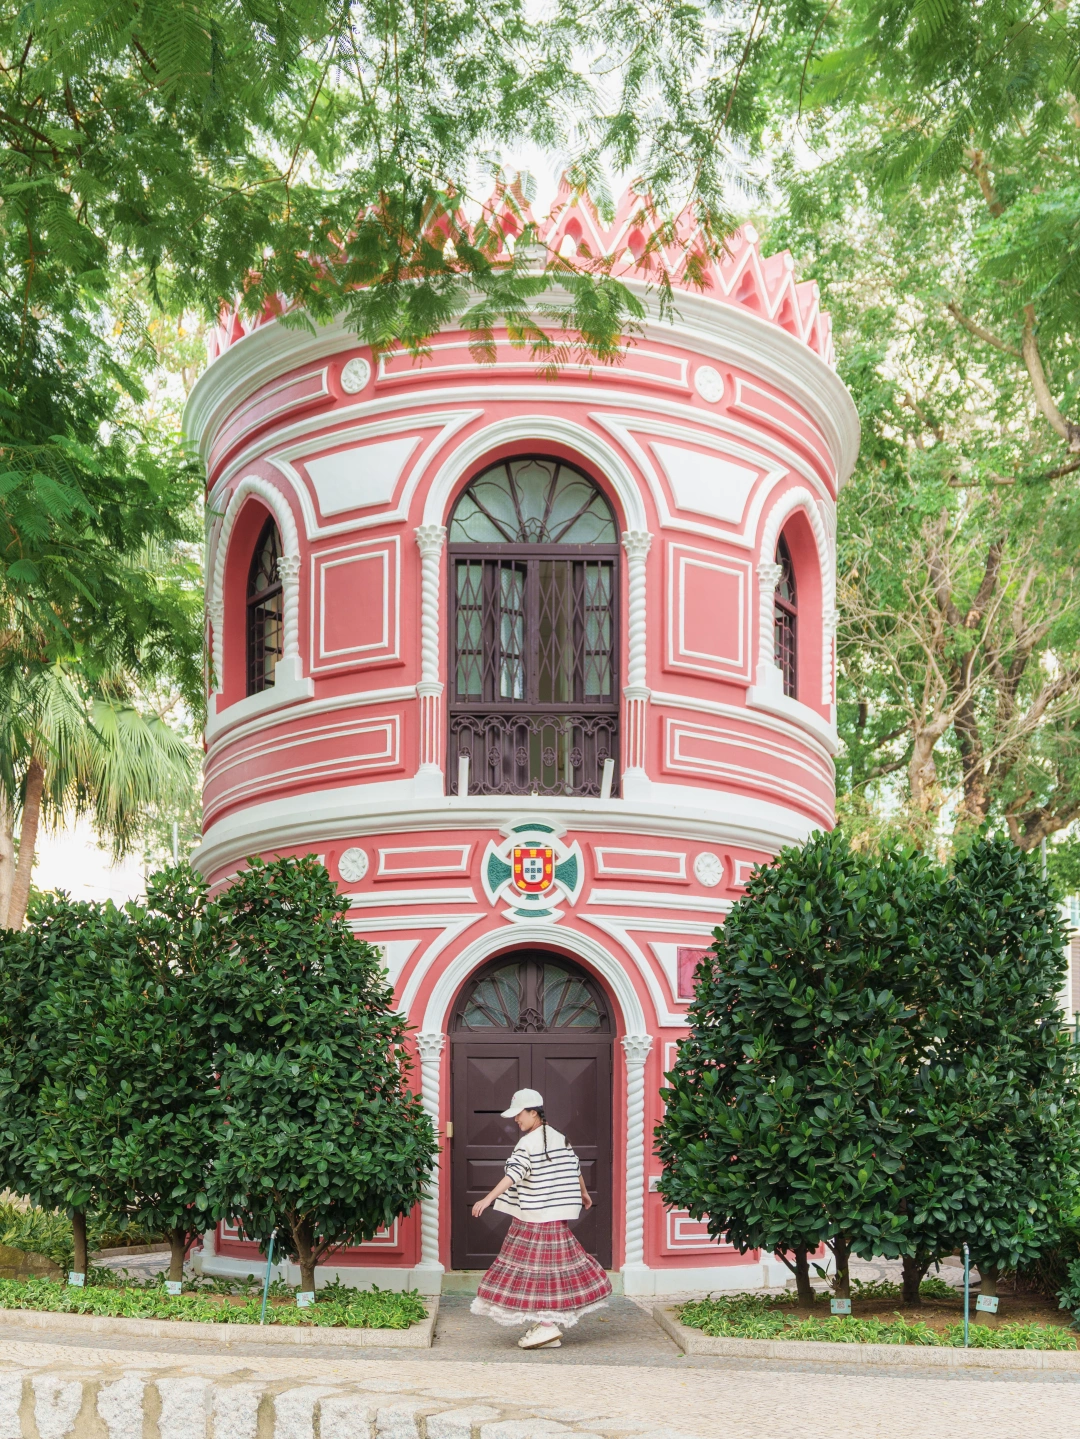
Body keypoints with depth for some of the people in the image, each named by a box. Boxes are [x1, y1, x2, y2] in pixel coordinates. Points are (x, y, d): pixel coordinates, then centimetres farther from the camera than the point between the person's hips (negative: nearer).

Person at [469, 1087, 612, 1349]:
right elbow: (574, 1167, 21)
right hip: (556, 1217, 8)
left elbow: (514, 1175, -28)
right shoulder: (559, 1138, 9)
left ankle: (547, 1326, -7)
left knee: (533, 1267, -4)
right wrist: (584, 1193, 39)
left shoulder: (528, 1143, -15)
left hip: (534, 1218, -8)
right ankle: (547, 1324, 17)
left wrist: (488, 1199, -35)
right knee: (552, 1267, 12)